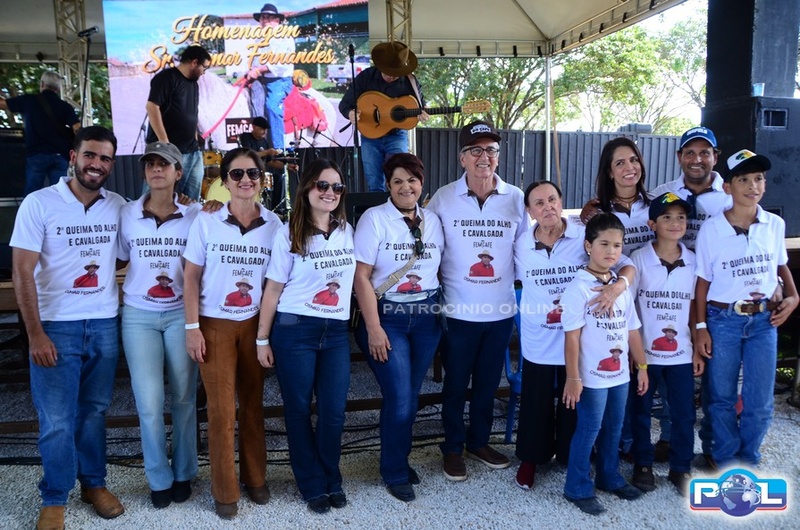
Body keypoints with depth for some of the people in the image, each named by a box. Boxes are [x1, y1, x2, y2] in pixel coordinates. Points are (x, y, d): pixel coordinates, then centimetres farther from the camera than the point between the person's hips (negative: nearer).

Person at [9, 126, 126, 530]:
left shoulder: (119, 206, 3)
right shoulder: (39, 203, -7)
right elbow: (22, 272, -8)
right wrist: (35, 334, -12)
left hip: (104, 325, 3)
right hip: (56, 327, -3)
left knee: (95, 410, 14)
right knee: (56, 420, 3)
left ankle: (94, 483, 31)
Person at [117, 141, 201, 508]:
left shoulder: (195, 216, -3)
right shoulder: (127, 214, 1)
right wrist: (116, 295, 1)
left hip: (181, 314, -1)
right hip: (138, 316, 1)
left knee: (183, 398, 6)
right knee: (149, 401, -1)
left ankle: (183, 474, 25)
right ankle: (159, 479, 18)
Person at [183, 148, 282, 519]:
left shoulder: (274, 225, -1)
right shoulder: (205, 222, -5)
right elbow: (191, 277, -2)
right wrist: (192, 327, -7)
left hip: (255, 325, 2)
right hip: (215, 325, -1)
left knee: (253, 404, 10)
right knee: (221, 408, 4)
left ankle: (255, 478, 28)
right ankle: (225, 491, 19)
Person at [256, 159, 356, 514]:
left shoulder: (348, 231, 7)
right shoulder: (289, 234, -5)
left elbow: (358, 278, 14)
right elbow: (273, 289, -3)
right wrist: (262, 338, -3)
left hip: (336, 332, 3)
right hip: (294, 330, -3)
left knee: (334, 411, 6)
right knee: (298, 410, 8)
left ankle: (332, 480, 28)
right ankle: (313, 486, 26)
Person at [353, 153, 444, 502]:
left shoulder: (432, 221, 6)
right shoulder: (374, 218, -8)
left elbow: (438, 270, 11)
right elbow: (361, 277, -11)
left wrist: (443, 312, 2)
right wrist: (373, 328, -15)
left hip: (426, 317, 4)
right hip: (387, 316, -4)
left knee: (410, 395, 11)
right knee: (399, 399, -4)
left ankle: (400, 460, 34)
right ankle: (395, 473, 19)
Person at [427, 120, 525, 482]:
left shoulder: (516, 198, 0)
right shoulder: (443, 198, -6)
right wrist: (437, 288, -3)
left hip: (501, 310, 2)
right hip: (459, 311, -2)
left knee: (488, 383, 17)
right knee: (455, 385, 11)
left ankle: (479, 442, 38)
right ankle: (452, 448, 30)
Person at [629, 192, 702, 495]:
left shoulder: (693, 261, 1)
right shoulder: (639, 259, -9)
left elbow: (694, 308, 7)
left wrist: (698, 349, 6)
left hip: (681, 354, 3)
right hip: (644, 352, -2)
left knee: (684, 413, 10)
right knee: (641, 411, 11)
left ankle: (681, 468, 28)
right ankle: (643, 465, 28)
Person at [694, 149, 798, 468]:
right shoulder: (711, 228, -9)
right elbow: (703, 281, -3)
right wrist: (701, 328, -4)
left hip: (764, 321, 2)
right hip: (723, 320, -2)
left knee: (760, 401, 8)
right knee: (722, 398, 9)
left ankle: (748, 461, 30)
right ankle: (727, 463, 28)